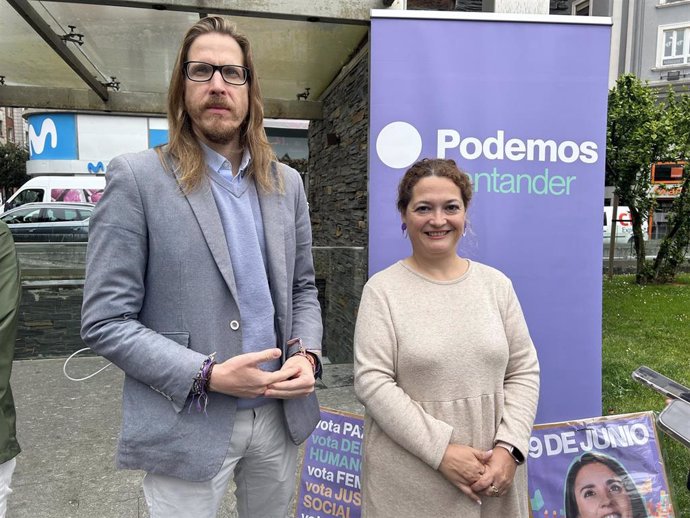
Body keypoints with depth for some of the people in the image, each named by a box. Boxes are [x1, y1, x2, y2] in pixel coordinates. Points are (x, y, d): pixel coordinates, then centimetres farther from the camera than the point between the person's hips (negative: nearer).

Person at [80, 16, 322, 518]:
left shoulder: (287, 183, 4)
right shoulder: (138, 177, -10)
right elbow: (104, 321, -11)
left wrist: (307, 353, -6)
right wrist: (207, 375, -19)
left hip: (280, 414, 5)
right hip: (188, 426, -4)